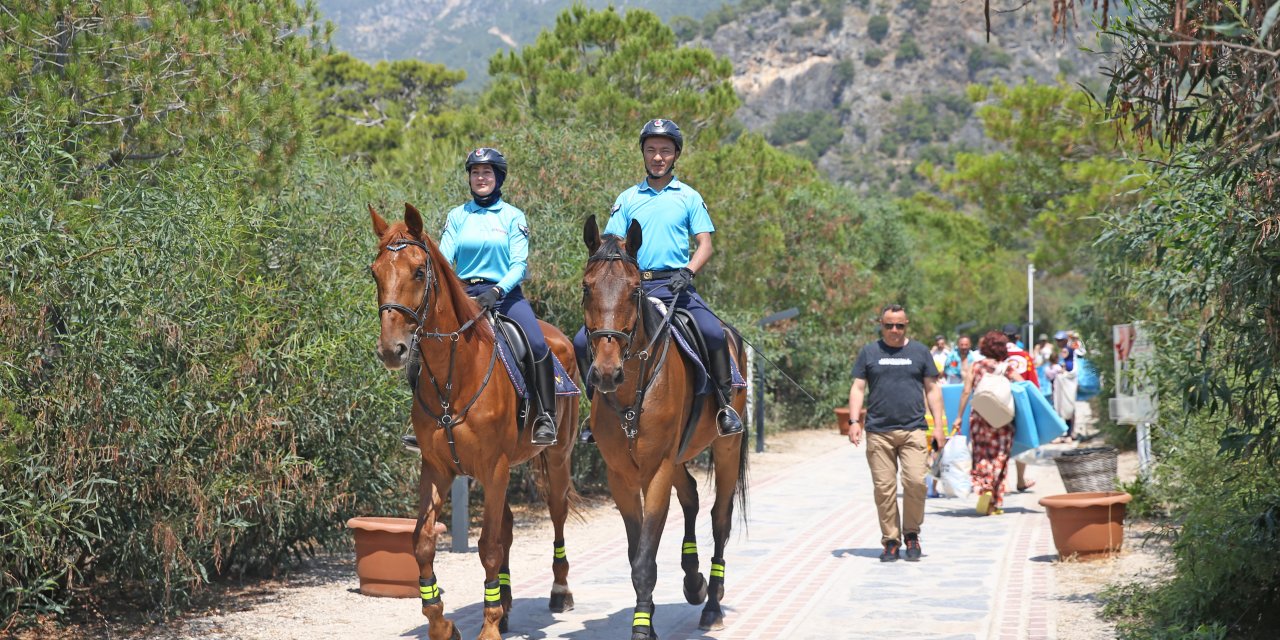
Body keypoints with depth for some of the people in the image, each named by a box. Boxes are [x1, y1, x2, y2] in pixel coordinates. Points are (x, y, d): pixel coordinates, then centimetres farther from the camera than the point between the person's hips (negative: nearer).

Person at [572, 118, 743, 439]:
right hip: (633, 287, 3)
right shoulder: (628, 199, 14)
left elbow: (705, 244, 4)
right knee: (583, 342, -10)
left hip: (676, 286, -3)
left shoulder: (689, 197, 10)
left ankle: (725, 403, -13)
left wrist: (687, 271, -15)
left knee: (714, 333, -30)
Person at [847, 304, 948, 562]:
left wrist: (939, 425, 6)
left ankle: (911, 533, 7)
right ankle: (891, 541, 8)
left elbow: (932, 389, 13)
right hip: (878, 432, 0)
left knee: (916, 481, -13)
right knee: (884, 487, -1)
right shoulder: (869, 353, 11)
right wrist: (854, 421, -3)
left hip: (913, 430, 0)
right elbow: (858, 388, 9)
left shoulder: (920, 352, 12)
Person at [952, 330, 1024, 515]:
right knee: (999, 459, 7)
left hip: (978, 418, 1)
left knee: (981, 458, 10)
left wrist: (959, 417, 5)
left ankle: (984, 488, -15)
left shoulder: (977, 366, 2)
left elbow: (966, 392, 0)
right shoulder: (1006, 367, -1)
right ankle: (995, 503, 7)